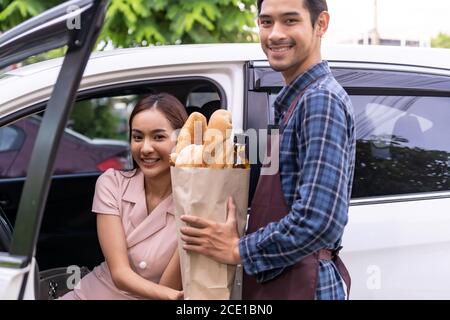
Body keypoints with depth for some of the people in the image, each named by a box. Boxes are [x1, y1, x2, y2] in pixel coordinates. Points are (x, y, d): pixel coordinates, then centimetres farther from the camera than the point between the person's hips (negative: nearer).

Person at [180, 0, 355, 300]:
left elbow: (319, 221, -26)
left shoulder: (321, 100, -17)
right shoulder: (295, 99, 13)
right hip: (276, 281, 9)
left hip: (301, 286, -9)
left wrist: (239, 250, -14)